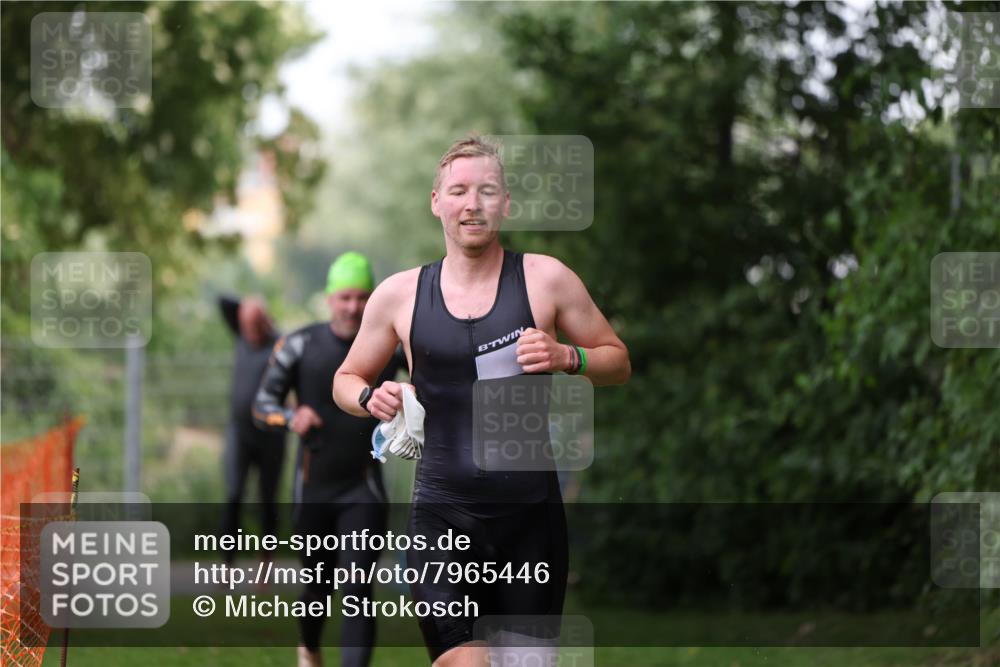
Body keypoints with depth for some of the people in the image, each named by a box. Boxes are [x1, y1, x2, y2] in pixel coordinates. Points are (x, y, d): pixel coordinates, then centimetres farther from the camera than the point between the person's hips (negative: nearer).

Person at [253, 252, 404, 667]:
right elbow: (262, 406, -3)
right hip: (314, 488, 1)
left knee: (358, 590, -14)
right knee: (318, 585, 15)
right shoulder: (300, 346, -4)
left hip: (363, 491, -1)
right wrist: (291, 418, -25)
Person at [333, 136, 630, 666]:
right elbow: (347, 380, 17)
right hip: (443, 509, -1)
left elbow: (617, 362, 10)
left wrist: (568, 358, -11)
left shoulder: (545, 279, 2)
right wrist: (369, 398, -6)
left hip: (531, 508, 1)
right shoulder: (400, 295, 5)